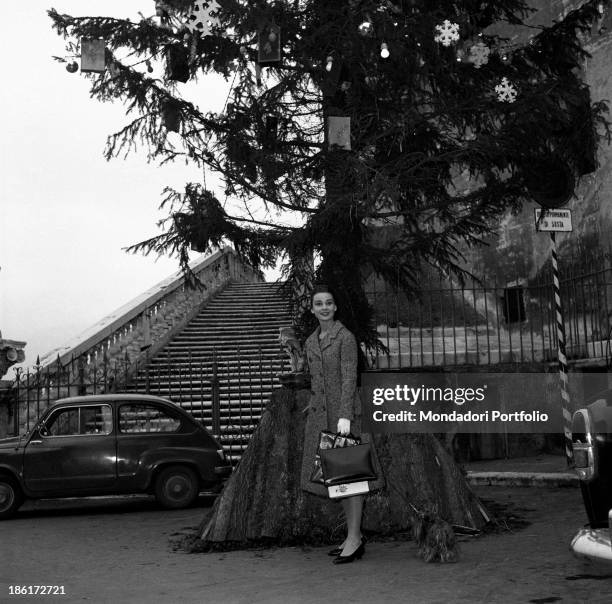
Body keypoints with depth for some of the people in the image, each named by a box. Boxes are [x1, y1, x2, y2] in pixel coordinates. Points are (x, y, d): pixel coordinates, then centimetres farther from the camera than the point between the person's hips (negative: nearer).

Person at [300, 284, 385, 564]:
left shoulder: (346, 337, -8)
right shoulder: (311, 342, 14)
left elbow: (349, 379, -15)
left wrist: (345, 416, -23)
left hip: (344, 412, -8)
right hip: (320, 415, 8)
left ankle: (354, 538, 0)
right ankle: (355, 536, 18)